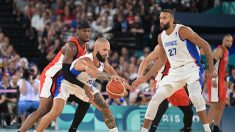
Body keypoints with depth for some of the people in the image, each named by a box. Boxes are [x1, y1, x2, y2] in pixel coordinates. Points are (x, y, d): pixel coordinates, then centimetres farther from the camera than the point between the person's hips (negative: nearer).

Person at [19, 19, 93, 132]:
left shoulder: (84, 45, 5)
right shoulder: (72, 46, -24)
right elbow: (65, 73, -30)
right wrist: (83, 86, -31)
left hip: (62, 80, 9)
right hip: (50, 77, -9)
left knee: (85, 102, 6)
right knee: (43, 110, -21)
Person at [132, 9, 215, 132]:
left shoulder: (182, 31, -14)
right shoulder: (161, 37, 7)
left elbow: (205, 45, -12)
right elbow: (161, 61, 17)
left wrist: (211, 68, -17)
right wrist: (143, 78, 14)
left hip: (191, 67, -7)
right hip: (175, 71, 7)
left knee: (195, 95, -31)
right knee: (155, 99, 0)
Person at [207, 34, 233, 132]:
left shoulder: (226, 51, 17)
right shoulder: (219, 50, -14)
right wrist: (213, 79, -31)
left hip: (221, 80, 10)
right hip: (215, 80, -10)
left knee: (222, 104, 14)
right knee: (215, 105, -12)